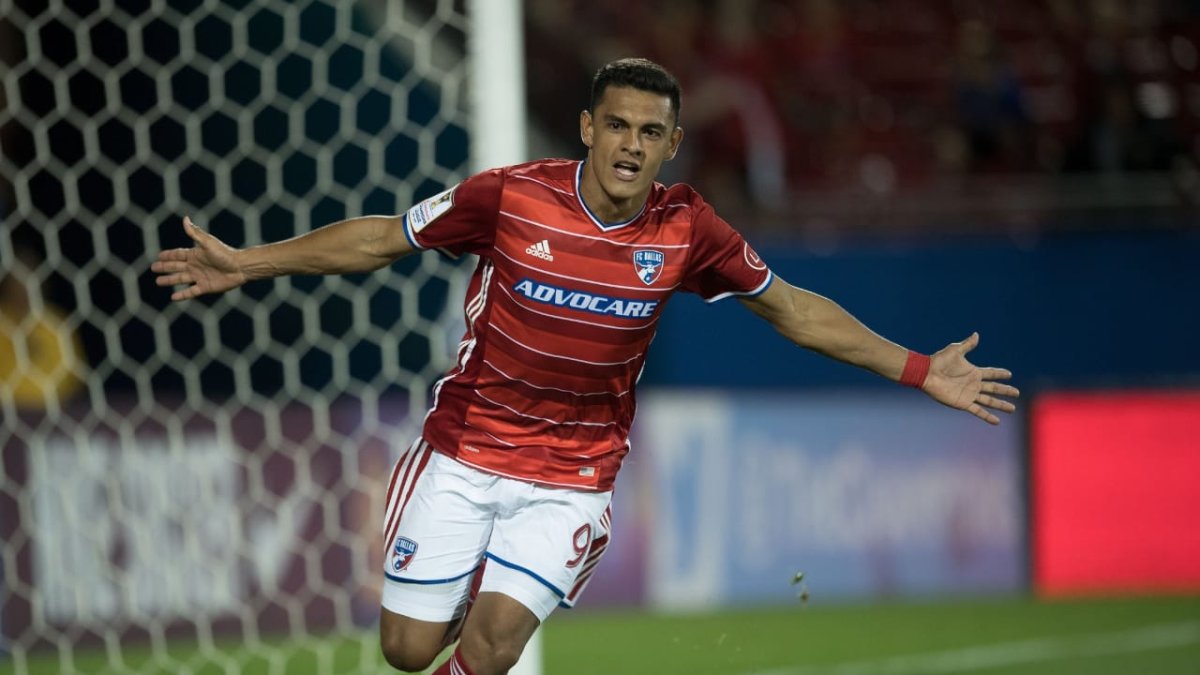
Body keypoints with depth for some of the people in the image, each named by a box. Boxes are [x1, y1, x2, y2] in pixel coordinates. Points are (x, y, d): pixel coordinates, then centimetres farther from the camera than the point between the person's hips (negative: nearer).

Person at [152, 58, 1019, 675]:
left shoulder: (687, 231, -9)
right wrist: (243, 264, 0)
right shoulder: (509, 197, -14)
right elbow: (379, 238, -1)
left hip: (572, 476, 0)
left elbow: (796, 311, 4)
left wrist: (922, 371, 2)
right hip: (462, 455, 0)